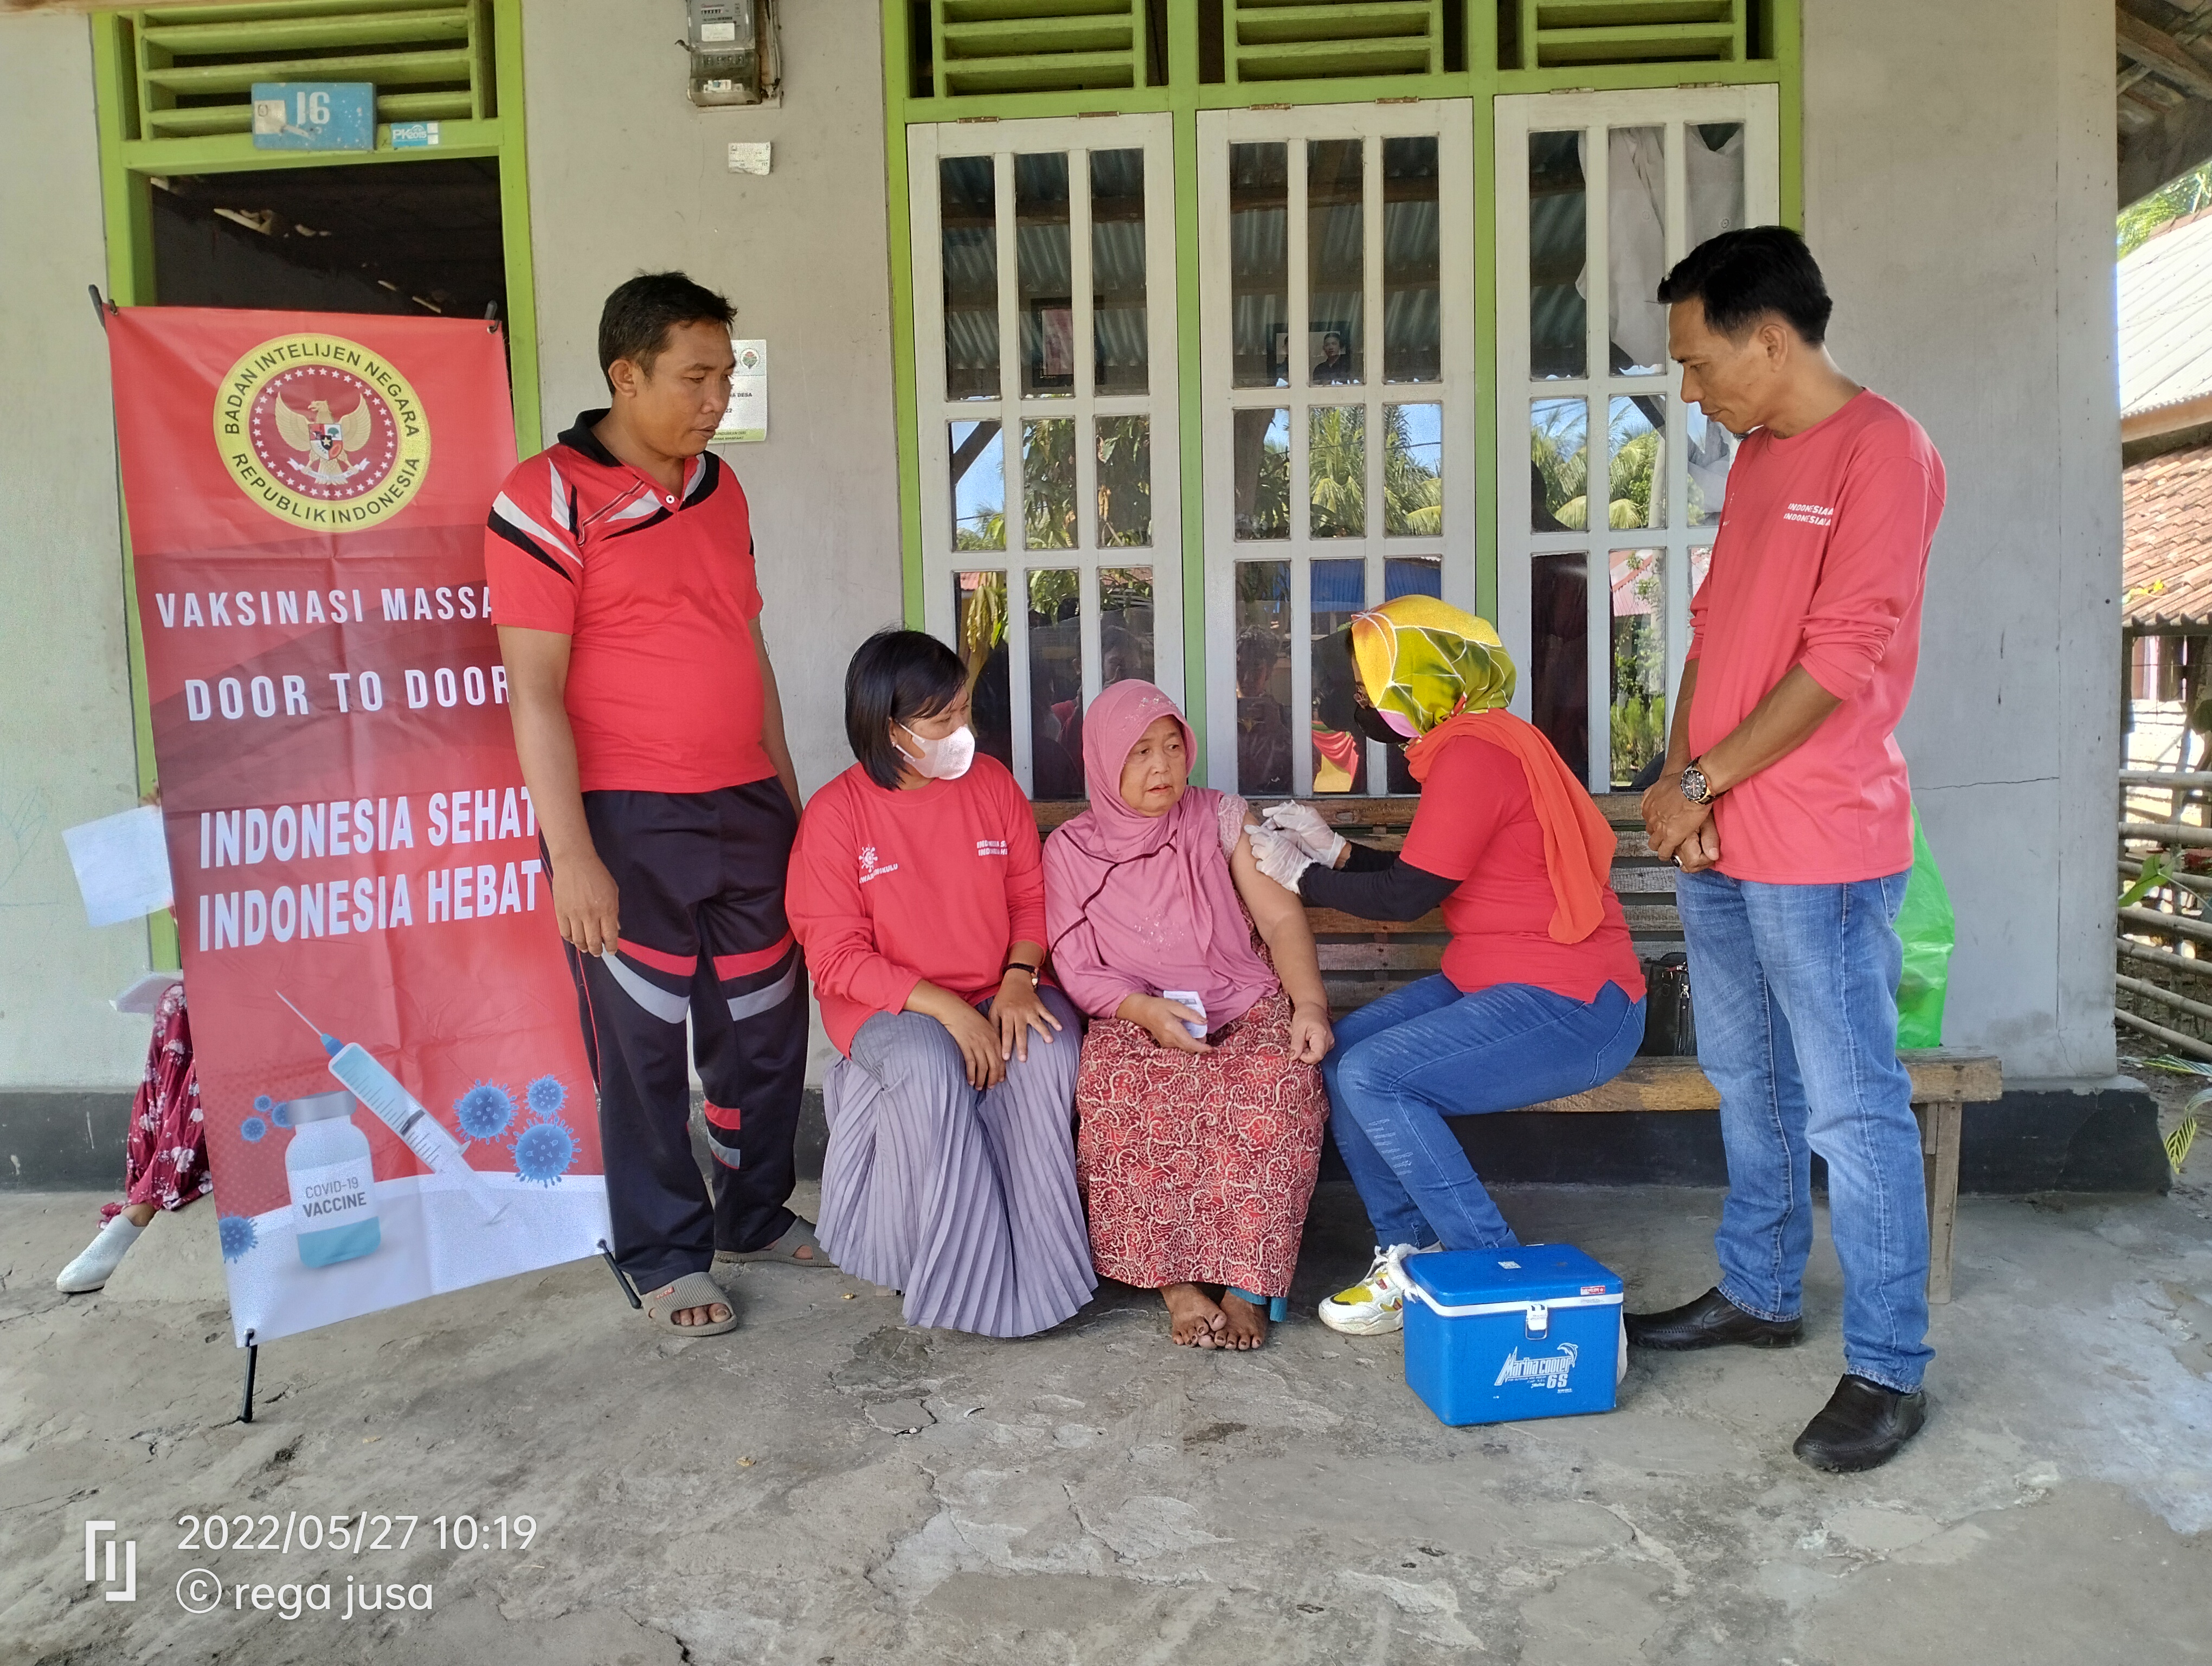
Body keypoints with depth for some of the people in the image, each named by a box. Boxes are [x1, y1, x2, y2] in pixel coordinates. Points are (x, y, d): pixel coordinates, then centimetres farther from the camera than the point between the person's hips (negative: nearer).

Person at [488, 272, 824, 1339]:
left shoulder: (720, 489, 12)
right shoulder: (548, 499, -9)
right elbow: (534, 691, -13)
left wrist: (788, 793, 16)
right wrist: (573, 856, -18)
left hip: (746, 808, 7)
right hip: (627, 820, -6)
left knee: (765, 1028, 14)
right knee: (643, 1047, 5)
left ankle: (757, 1216, 33)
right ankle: (666, 1258, 22)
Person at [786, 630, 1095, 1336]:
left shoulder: (992, 783, 3)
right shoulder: (835, 814, -8)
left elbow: (1031, 897, 8)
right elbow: (838, 957, -10)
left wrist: (1019, 979, -12)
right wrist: (945, 1009, -20)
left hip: (998, 992, 3)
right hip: (888, 1007, -3)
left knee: (1050, 1054, -29)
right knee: (931, 1070, -35)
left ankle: (1036, 1256, -15)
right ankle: (970, 1277, -19)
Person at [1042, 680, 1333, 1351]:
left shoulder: (1221, 818, 9)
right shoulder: (1070, 851, 7)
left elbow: (1281, 919, 3)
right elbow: (1077, 971, 1)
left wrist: (1311, 1003, -16)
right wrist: (1146, 1010, -19)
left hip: (1245, 1004, 1)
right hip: (1135, 1020, 0)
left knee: (1274, 1080, -33)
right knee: (1126, 1092, -35)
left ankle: (1247, 1284, -26)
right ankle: (1176, 1282, -25)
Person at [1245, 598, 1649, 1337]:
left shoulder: (1472, 752, -18)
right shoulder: (1469, 740, 14)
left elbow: (1408, 895, -17)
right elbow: (1430, 879, 17)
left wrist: (1299, 873, -5)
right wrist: (1331, 847, 11)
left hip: (1572, 1009, -11)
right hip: (1494, 983, 11)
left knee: (1373, 1076, -22)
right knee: (1339, 1053, 1)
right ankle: (1412, 1251, 6)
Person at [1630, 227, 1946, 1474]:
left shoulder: (1881, 449, -12)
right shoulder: (1758, 457, 15)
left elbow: (1844, 661, -17)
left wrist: (1706, 780, -12)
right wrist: (1678, 772, 1)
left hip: (1819, 849, -8)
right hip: (1717, 841, 9)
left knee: (1853, 1109, -1)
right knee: (1750, 1086, 18)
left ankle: (1890, 1369, 11)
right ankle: (1760, 1294, 33)